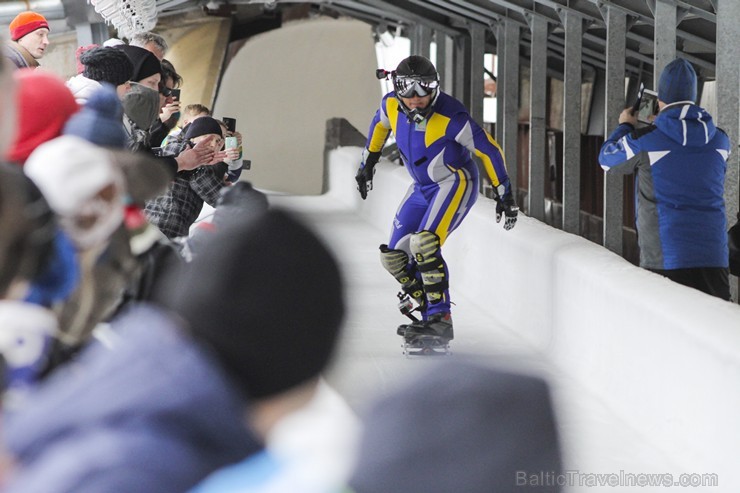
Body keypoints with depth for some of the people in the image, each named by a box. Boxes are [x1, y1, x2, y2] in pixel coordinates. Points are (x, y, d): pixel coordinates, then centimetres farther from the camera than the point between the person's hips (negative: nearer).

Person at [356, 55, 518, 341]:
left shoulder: (449, 117, -27)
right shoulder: (391, 104, -11)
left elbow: (489, 149, -17)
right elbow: (380, 124, 16)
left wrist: (504, 194, -12)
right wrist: (368, 163, 23)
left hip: (455, 183, -8)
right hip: (422, 188, 8)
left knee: (424, 245, -29)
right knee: (394, 258, 1)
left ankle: (440, 319, -24)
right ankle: (433, 315, 9)